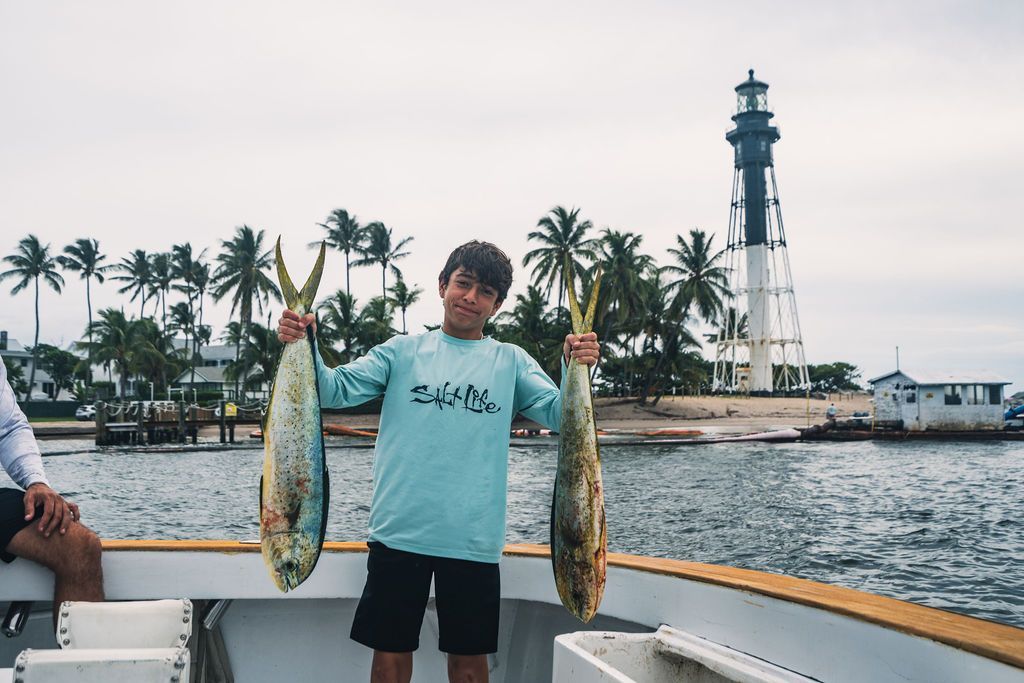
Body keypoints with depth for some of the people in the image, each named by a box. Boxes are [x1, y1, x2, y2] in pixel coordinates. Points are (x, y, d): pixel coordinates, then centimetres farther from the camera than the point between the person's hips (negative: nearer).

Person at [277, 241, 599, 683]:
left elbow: (560, 415, -2)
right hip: (400, 531, 0)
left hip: (474, 539, 0)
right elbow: (336, 391, 0)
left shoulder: (511, 361, 8)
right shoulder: (403, 351, 8)